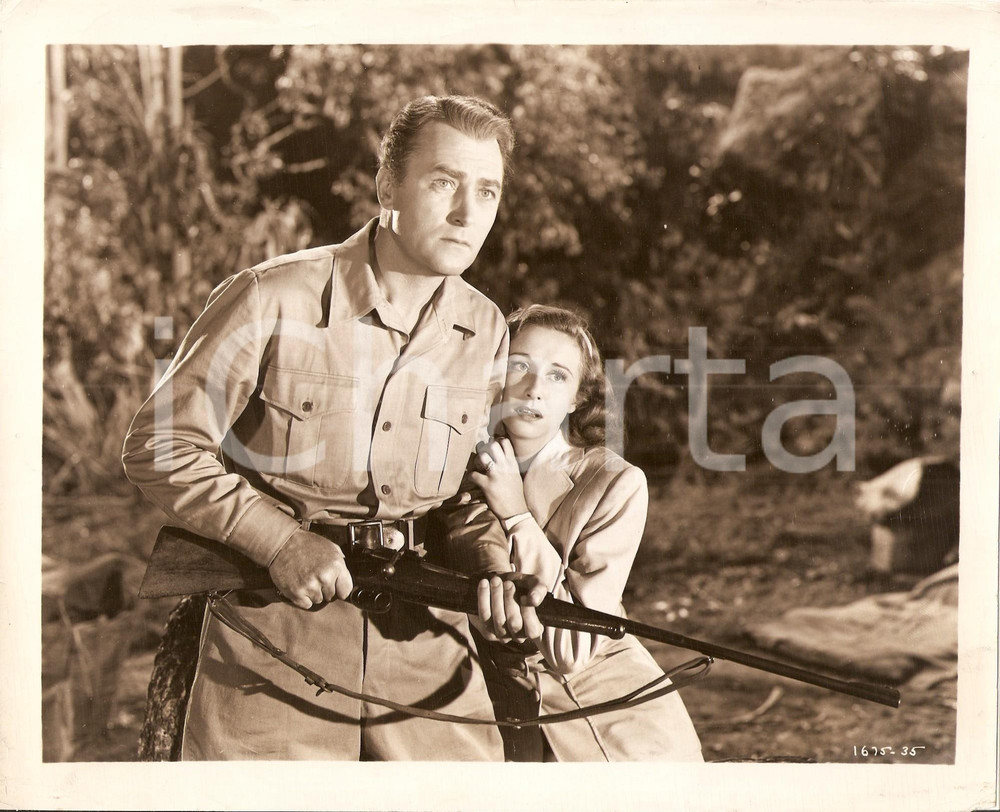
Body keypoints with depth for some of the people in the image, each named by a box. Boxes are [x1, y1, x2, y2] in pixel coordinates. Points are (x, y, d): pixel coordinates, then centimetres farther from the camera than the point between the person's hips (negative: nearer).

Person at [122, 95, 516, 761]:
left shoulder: (487, 331, 5)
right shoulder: (273, 300, -10)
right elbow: (159, 448, -7)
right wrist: (281, 541, -15)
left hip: (424, 638, 4)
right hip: (271, 643, -3)